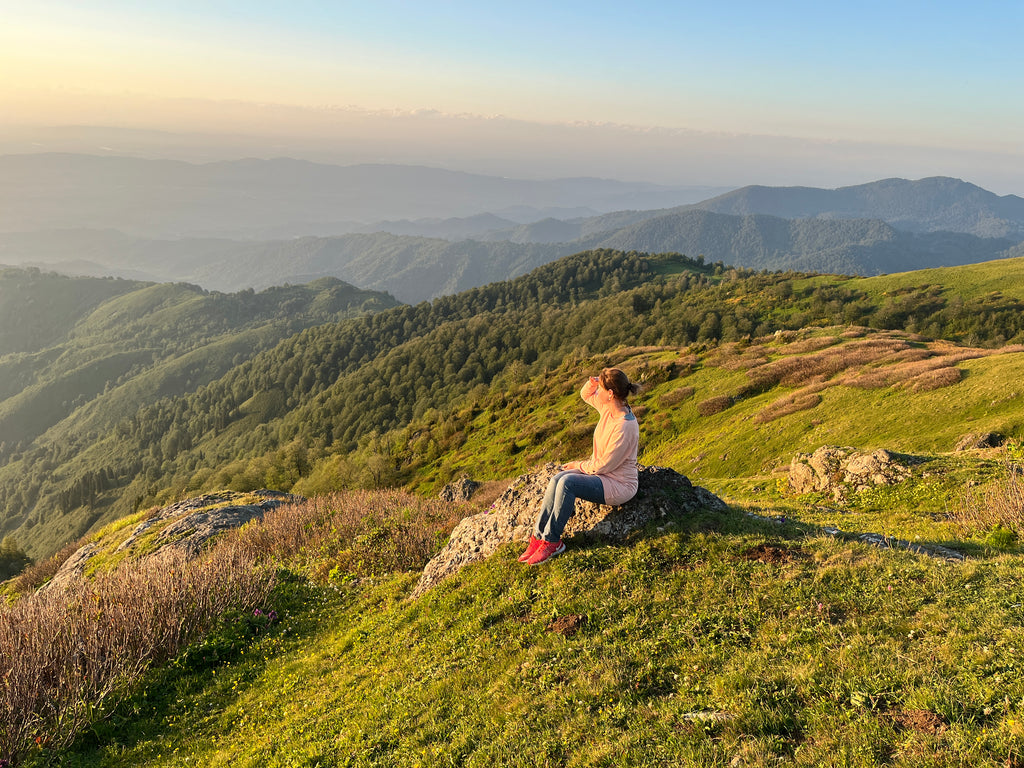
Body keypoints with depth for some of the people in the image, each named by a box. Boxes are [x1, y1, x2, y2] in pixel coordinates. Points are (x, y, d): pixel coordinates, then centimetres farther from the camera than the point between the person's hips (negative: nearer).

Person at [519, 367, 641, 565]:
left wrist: (580, 465, -5)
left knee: (567, 482, -29)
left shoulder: (625, 427, -27)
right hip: (601, 473, 8)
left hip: (618, 485, -8)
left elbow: (604, 466, -22)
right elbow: (586, 395, 18)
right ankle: (538, 536, -15)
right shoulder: (609, 407, -2)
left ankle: (552, 541, -18)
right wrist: (592, 383, -6)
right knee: (557, 480, -17)